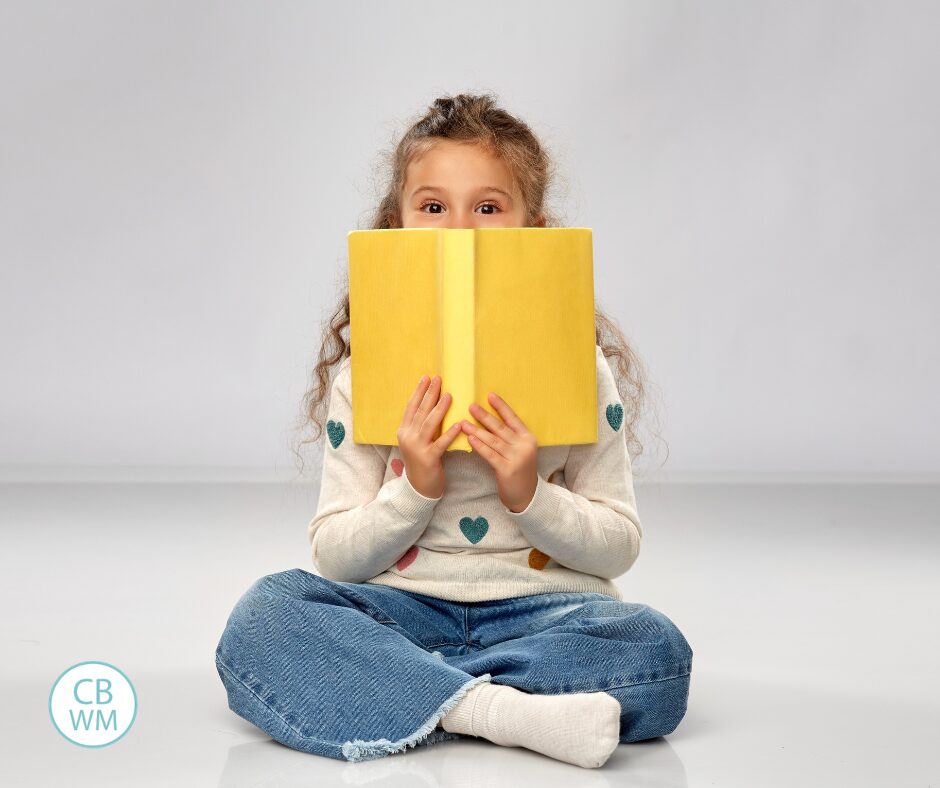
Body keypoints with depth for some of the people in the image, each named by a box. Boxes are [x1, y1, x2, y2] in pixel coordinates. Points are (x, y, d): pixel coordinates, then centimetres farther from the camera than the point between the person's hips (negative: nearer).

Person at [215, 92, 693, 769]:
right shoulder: (364, 374, 1)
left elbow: (620, 546, 3)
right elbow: (334, 557, 1)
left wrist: (530, 495, -15)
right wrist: (414, 489, -16)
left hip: (539, 610, 0)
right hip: (402, 608, 0)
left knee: (654, 648, -30)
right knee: (265, 615, -27)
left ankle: (399, 692, -23)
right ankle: (495, 709, -35)